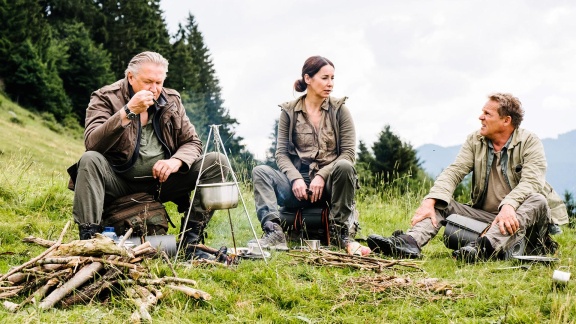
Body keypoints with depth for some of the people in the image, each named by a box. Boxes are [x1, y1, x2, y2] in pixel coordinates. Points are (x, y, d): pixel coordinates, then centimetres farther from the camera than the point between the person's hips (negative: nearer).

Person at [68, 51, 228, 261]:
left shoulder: (171, 100, 6)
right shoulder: (105, 98, -7)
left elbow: (192, 143, 6)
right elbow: (92, 144, -23)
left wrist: (176, 161, -17)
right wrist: (128, 112, -31)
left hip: (162, 181, 4)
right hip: (118, 181, -4)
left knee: (216, 162, -11)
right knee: (90, 160, -33)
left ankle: (190, 242, -13)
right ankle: (88, 240, -34)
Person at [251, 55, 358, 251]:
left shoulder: (339, 109, 4)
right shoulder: (289, 111, 6)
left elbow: (349, 152, -2)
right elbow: (281, 153, 3)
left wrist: (322, 176, -15)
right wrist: (296, 178, -16)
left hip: (330, 182, -1)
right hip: (299, 183, 1)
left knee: (344, 167, -34)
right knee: (260, 171, -21)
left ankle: (339, 232, -21)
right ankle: (274, 232, -37)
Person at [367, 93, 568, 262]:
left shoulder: (529, 143, -6)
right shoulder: (475, 141, 6)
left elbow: (531, 181, -22)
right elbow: (454, 172, -6)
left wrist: (508, 206, -42)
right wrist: (430, 201, -24)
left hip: (518, 217, -4)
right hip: (484, 216, 4)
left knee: (537, 201, -33)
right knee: (441, 204, -11)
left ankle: (487, 246, -57)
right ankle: (410, 242, -42)